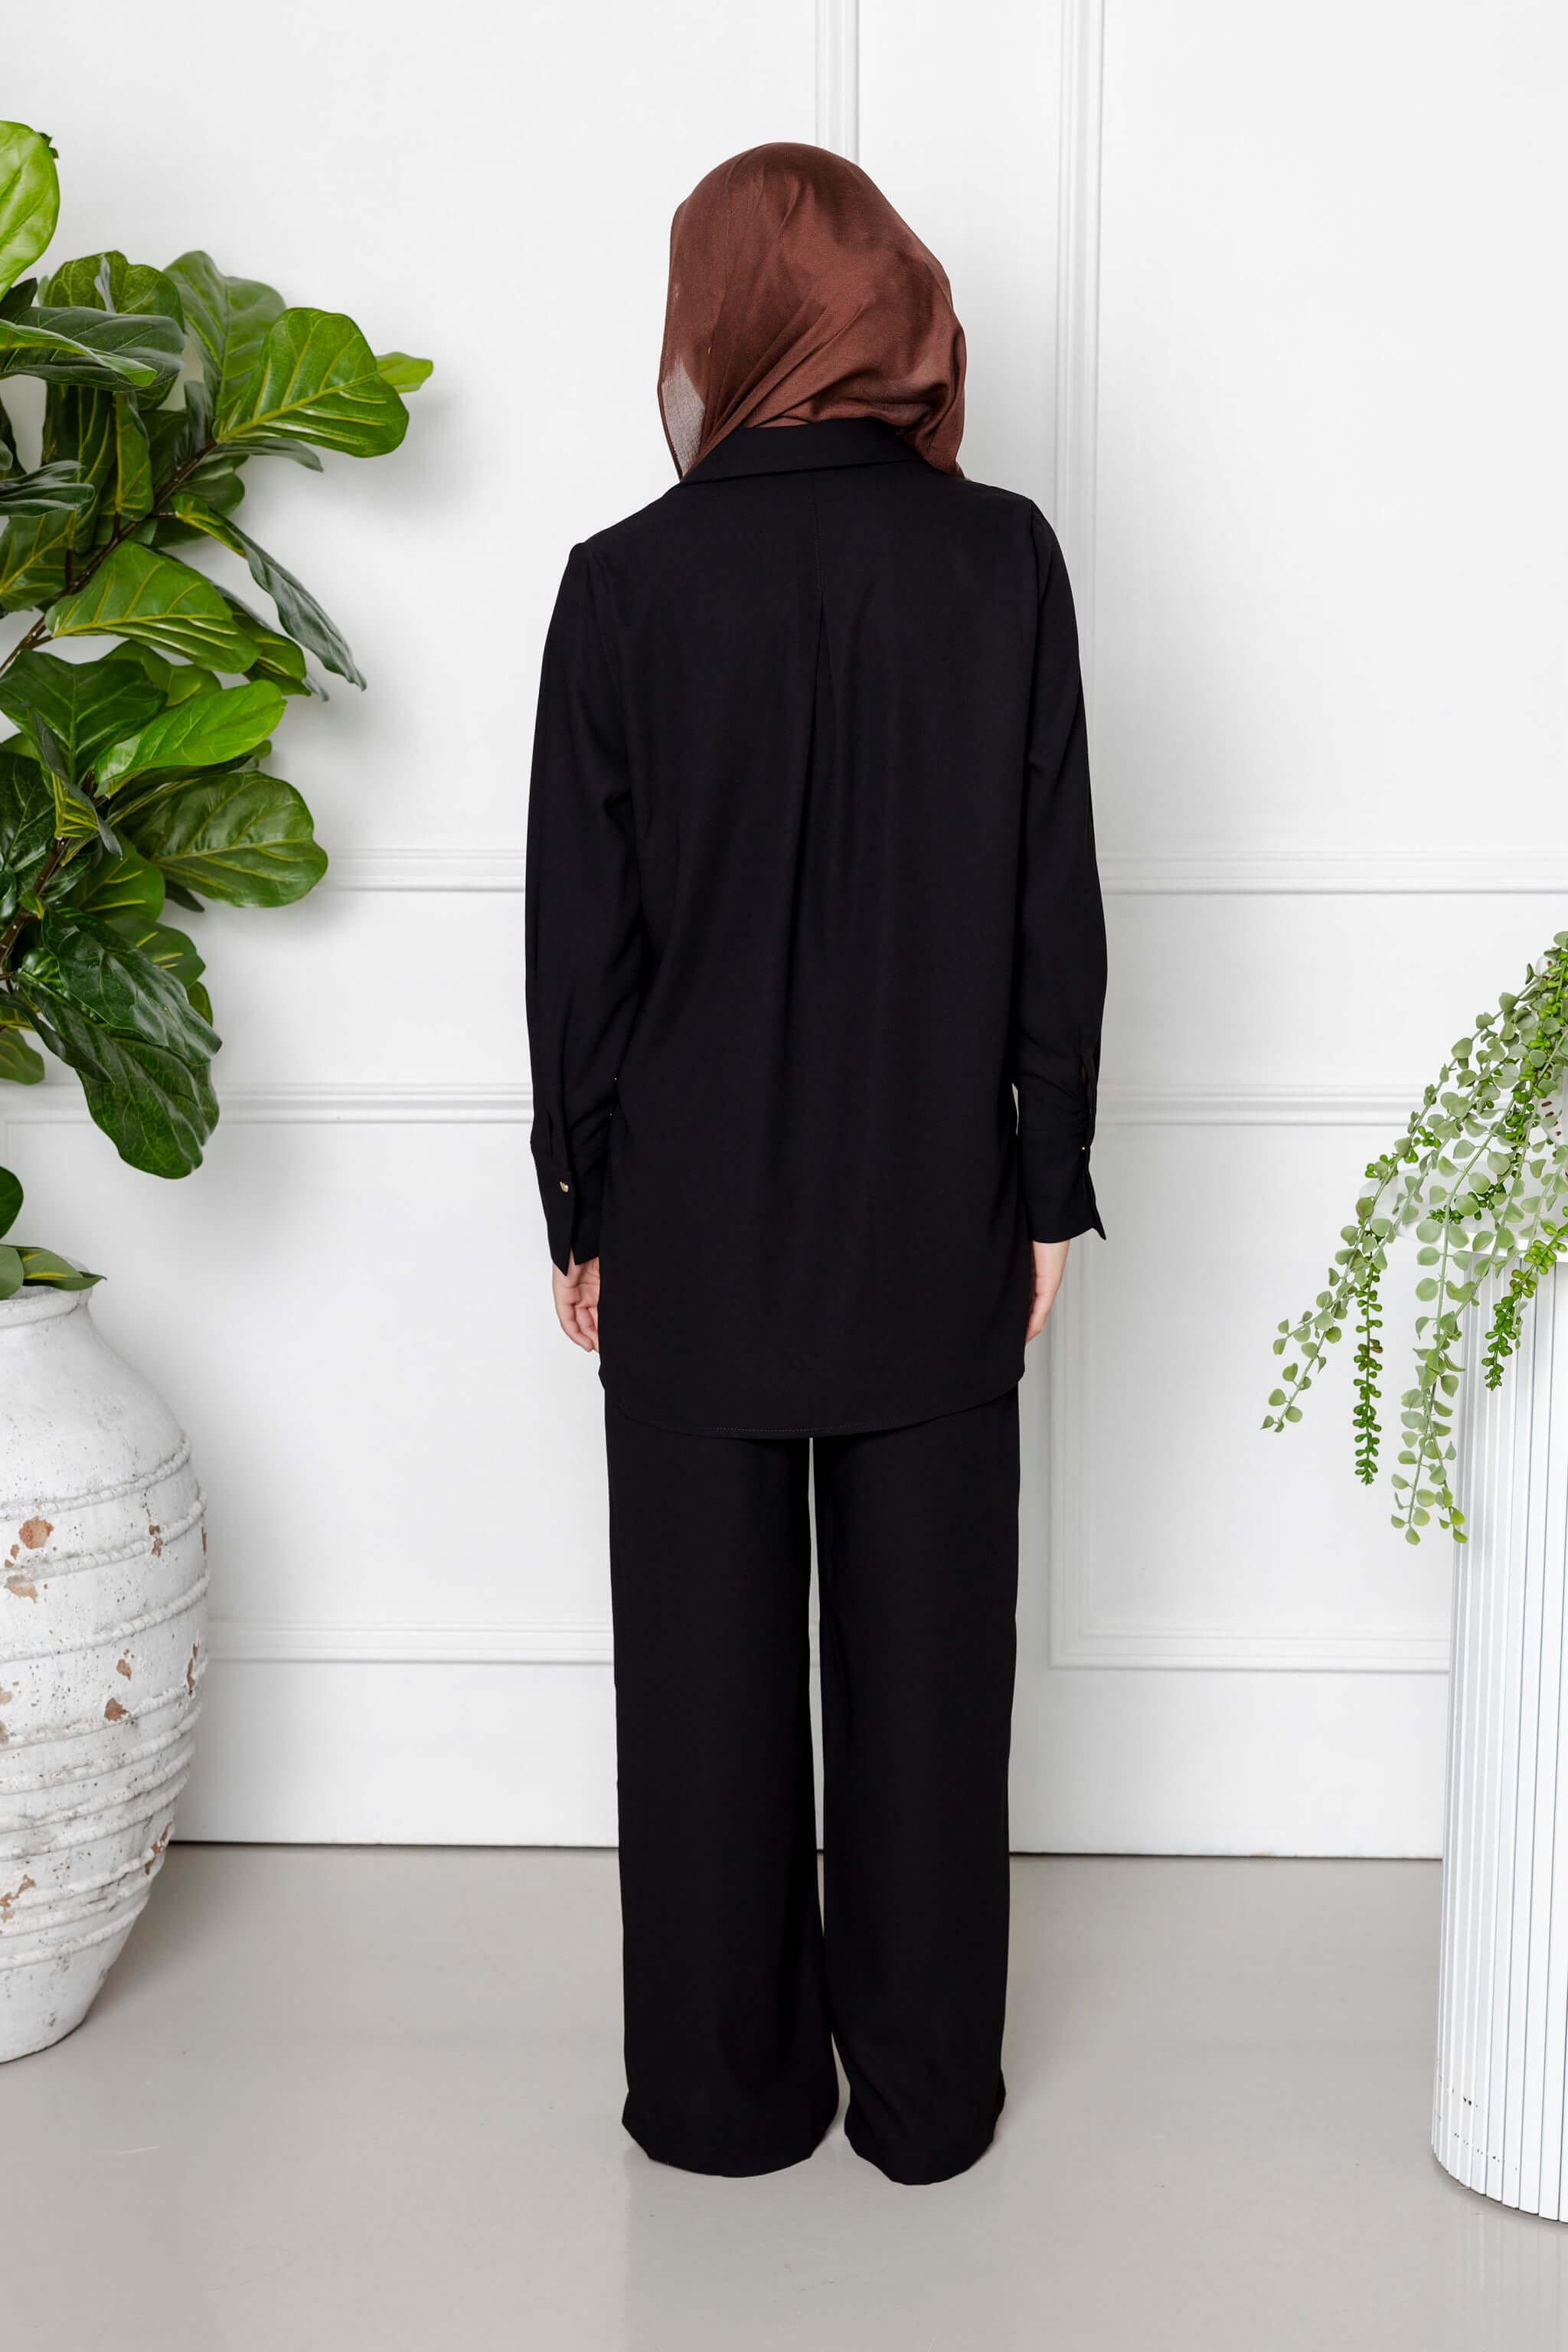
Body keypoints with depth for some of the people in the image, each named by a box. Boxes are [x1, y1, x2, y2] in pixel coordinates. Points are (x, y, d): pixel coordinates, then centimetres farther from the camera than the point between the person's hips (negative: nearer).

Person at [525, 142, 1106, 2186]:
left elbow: (581, 939, -6)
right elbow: (1057, 912, -3)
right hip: (936, 1229, 1)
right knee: (924, 1657, 12)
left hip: (693, 1235, -1)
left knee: (708, 1666, 12)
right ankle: (926, 2092, 26)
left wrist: (581, 1210, 6)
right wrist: (1050, 1190, 7)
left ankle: (726, 2091, 26)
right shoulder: (1002, 560, -5)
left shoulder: (628, 581, -9)